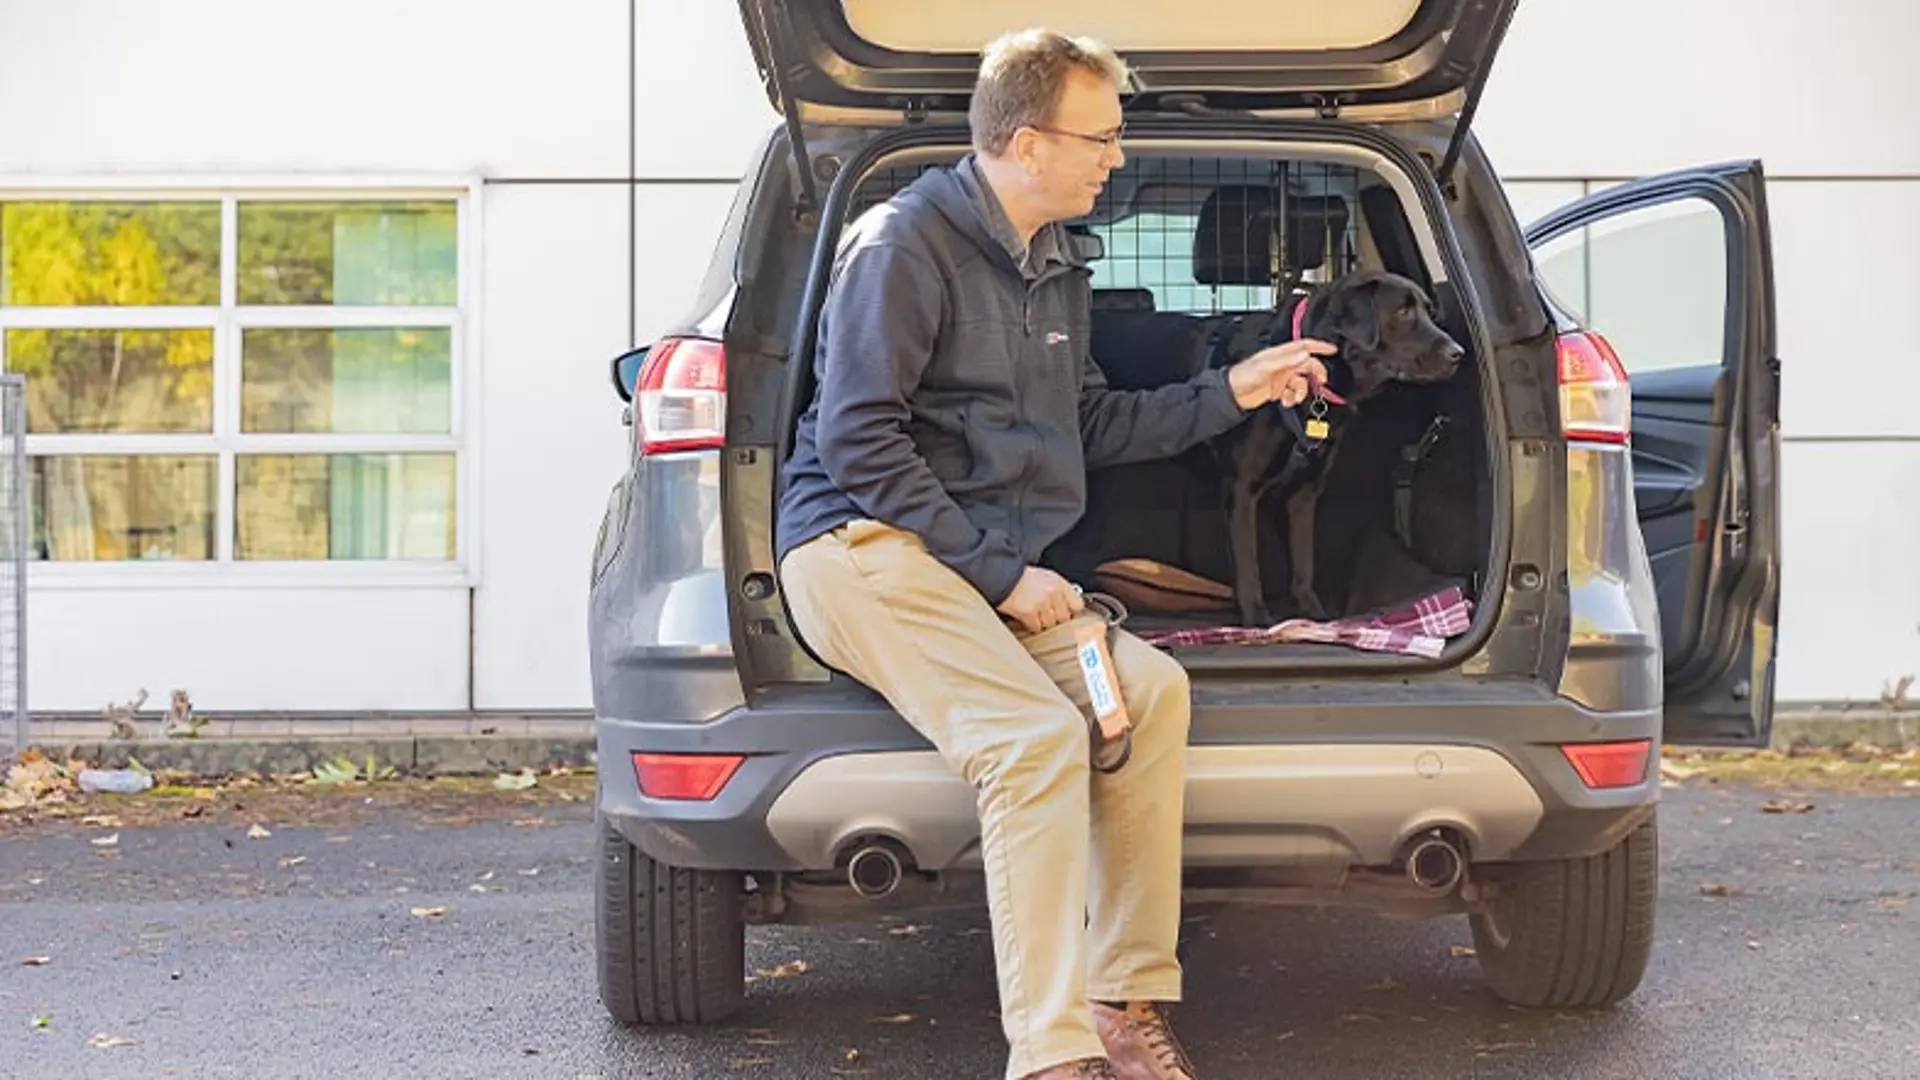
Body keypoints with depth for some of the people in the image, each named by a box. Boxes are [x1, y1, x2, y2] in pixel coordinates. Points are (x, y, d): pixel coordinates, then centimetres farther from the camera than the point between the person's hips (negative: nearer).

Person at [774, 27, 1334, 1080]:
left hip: (991, 565, 8)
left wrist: (1230, 392, 19)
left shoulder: (1054, 270, 18)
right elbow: (859, 443, -16)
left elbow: (1091, 426, 28)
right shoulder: (904, 243, -10)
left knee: (1150, 690, -15)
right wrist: (1001, 571, -16)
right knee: (1038, 735, -27)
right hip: (861, 548, -8)